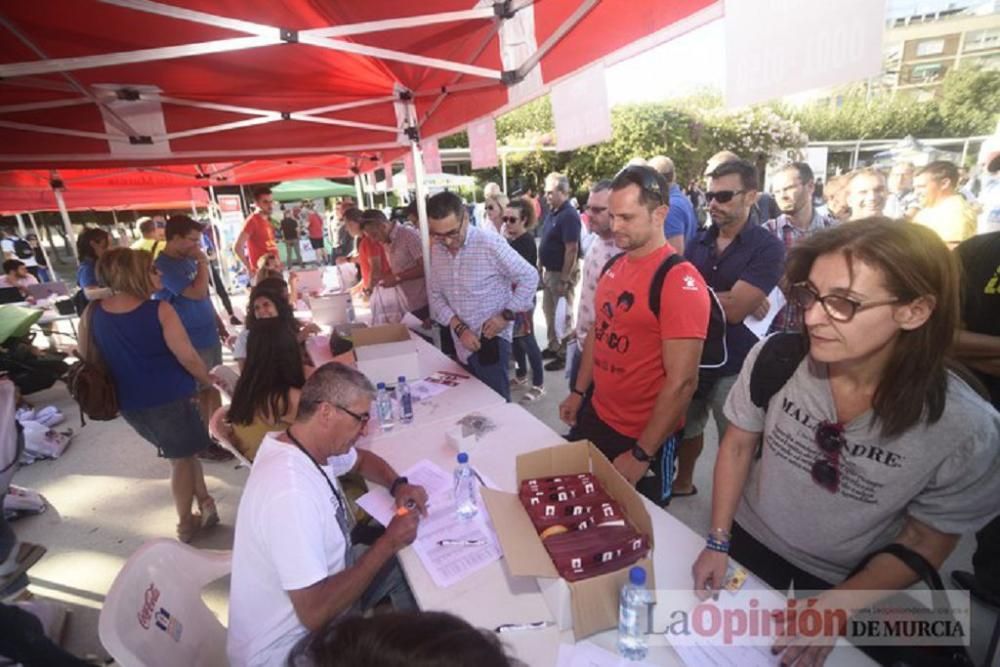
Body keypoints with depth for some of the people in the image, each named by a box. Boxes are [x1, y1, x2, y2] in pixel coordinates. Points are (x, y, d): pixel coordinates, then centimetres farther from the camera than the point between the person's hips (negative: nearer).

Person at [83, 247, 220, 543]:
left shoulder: (93, 312, -1)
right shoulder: (160, 310, -19)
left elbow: (86, 355, 12)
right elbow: (187, 356, -19)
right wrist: (209, 381, -2)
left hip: (127, 400, 6)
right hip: (169, 397, -6)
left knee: (181, 452, 23)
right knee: (182, 458, 14)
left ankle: (204, 503, 29)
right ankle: (186, 523, 26)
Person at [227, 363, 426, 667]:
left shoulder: (307, 446, -9)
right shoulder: (292, 492, -36)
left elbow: (363, 459, 12)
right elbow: (315, 613, -34)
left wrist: (398, 485, -8)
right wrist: (388, 543, -25)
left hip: (321, 580, 8)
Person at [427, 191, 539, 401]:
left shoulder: (491, 243, -15)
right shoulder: (436, 250, 2)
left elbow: (529, 277, -9)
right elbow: (436, 296, 5)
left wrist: (506, 315, -15)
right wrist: (459, 328, -9)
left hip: (490, 340, -6)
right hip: (462, 344, 6)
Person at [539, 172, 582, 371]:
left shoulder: (569, 215, -20)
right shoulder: (552, 212, 9)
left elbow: (572, 249, -24)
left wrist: (564, 280, -24)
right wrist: (543, 269, 15)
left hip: (561, 274, -9)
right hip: (549, 271, 9)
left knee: (563, 315, 2)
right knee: (549, 311, 18)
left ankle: (565, 354, 15)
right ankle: (553, 347, 34)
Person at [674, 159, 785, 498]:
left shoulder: (768, 247, -13)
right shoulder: (699, 241, 3)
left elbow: (734, 309, -22)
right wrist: (724, 297, -17)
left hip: (734, 366, -5)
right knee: (686, 428, 24)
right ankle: (682, 483, 48)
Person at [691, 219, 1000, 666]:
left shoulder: (964, 430, -27)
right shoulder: (775, 359, -26)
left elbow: (923, 545, -11)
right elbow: (737, 446, -9)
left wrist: (833, 609, -16)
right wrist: (717, 542, -9)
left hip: (843, 579, -1)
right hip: (749, 539, 2)